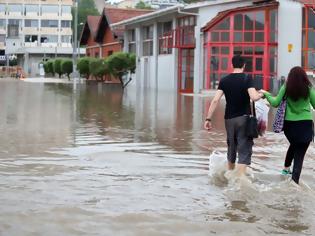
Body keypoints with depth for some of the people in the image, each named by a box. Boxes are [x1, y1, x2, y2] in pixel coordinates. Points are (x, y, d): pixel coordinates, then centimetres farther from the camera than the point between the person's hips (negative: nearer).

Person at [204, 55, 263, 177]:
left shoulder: (224, 80, 3)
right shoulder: (247, 79, -8)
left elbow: (215, 100, -5)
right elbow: (254, 97, -21)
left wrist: (208, 119, -4)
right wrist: (260, 94, 1)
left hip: (229, 118, 4)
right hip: (243, 118, -4)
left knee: (231, 148, 21)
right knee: (244, 150, -3)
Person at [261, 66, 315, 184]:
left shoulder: (286, 87, -2)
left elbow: (275, 103, -2)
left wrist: (266, 94, 13)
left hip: (290, 123, 3)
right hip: (305, 124, -3)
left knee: (294, 145, 31)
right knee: (300, 152, 1)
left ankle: (286, 168, 42)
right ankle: (295, 181, -6)